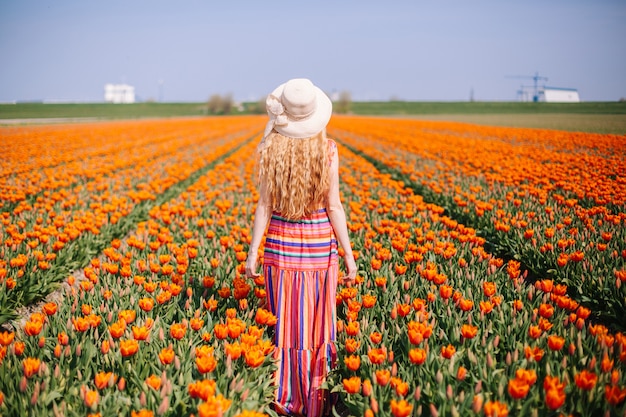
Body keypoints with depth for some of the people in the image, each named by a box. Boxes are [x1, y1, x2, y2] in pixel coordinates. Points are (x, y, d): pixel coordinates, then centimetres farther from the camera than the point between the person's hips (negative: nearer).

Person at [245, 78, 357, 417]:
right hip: (321, 241, 0)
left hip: (281, 242, 0)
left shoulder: (269, 150, -7)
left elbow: (265, 205, -7)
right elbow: (333, 207, -7)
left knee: (285, 324, 10)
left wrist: (252, 252, 0)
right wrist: (349, 254, 0)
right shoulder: (328, 150, -8)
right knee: (319, 324, 10)